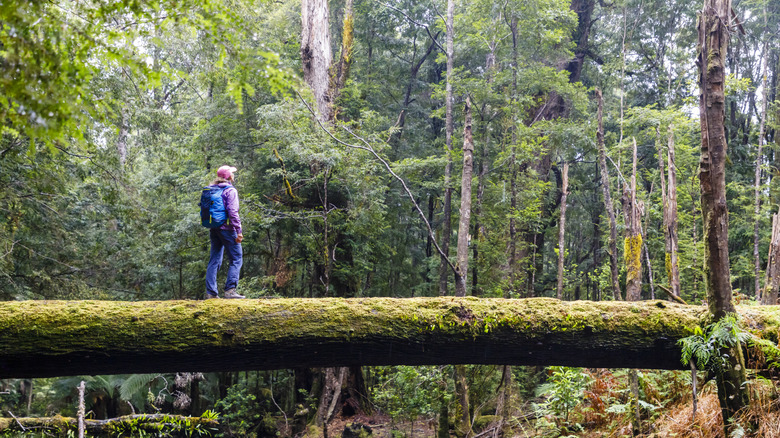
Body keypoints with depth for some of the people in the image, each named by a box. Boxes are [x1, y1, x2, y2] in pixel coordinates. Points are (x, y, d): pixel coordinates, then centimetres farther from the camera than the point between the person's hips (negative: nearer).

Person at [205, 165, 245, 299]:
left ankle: (210, 292, 7)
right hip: (226, 228, -7)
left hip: (213, 229, 8)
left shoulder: (211, 190, 13)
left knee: (214, 260, 10)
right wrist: (239, 231, -17)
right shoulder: (230, 190, -9)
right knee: (236, 259, -1)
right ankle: (230, 290, -9)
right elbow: (233, 212, -17)